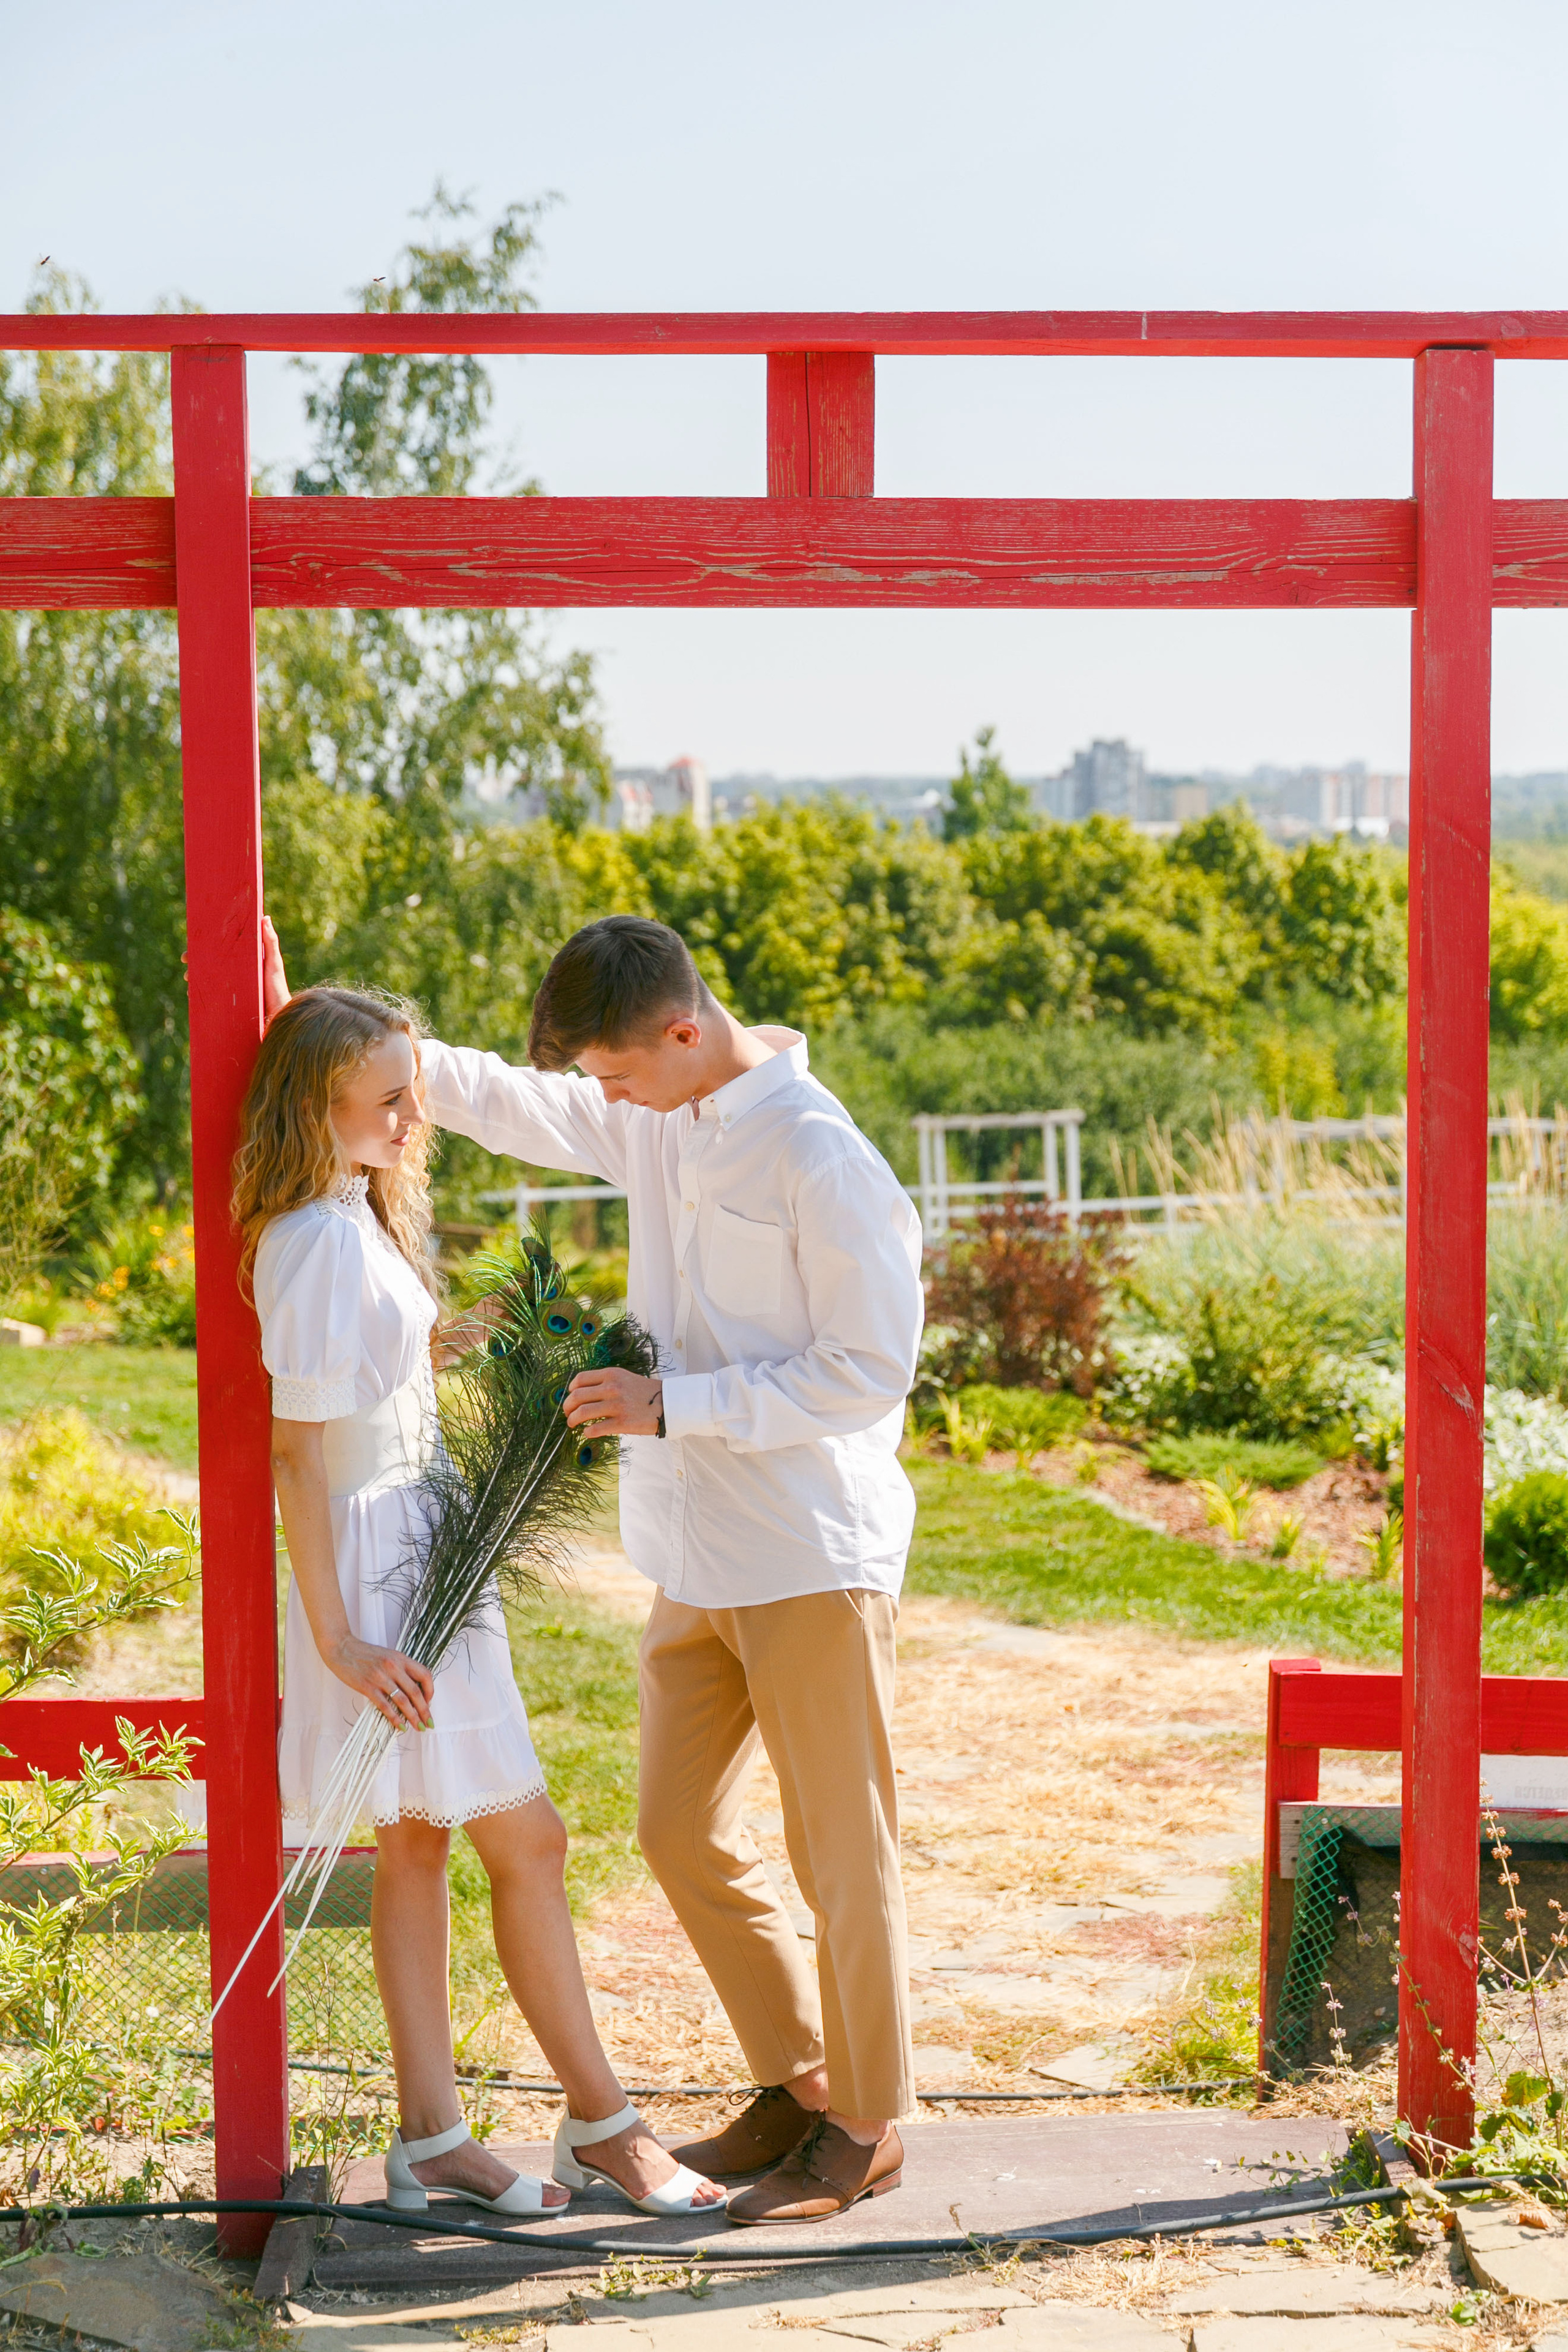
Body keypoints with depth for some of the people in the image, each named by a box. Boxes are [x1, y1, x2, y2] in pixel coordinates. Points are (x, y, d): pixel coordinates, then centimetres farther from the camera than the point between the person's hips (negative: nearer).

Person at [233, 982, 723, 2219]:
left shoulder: (357, 1219, 9)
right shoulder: (325, 1243, -20)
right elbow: (296, 1452, -21)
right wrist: (336, 1639, -22)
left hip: (416, 1548, 10)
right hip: (383, 1568, -10)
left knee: (417, 1842, 11)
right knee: (528, 1839, -2)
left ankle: (432, 2138, 17)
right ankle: (602, 2122, 9)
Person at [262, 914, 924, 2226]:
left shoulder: (820, 1158, -18)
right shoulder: (656, 1125, 6)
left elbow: (872, 1369, -18)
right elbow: (505, 1100, 17)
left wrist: (671, 1406, -19)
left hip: (814, 1561, -8)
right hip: (699, 1561, 8)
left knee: (843, 1852, 2)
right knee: (681, 1833, 13)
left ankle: (868, 2129, 17)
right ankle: (799, 2083, 28)